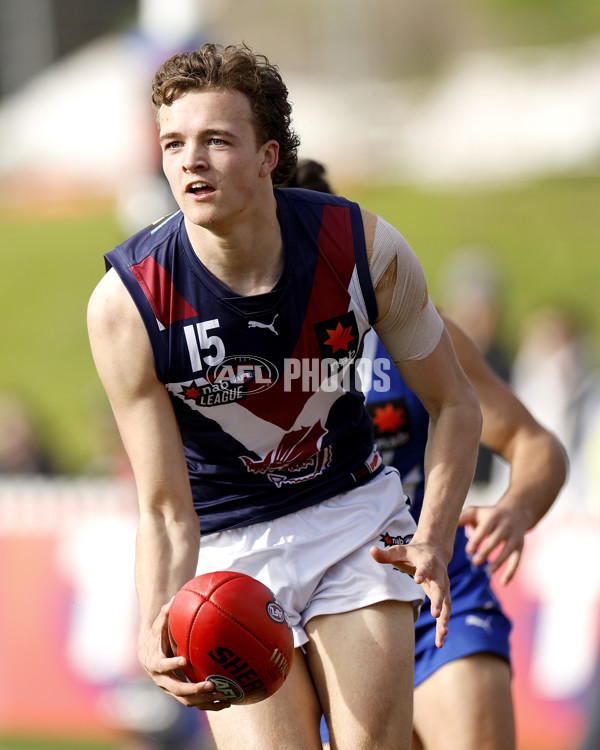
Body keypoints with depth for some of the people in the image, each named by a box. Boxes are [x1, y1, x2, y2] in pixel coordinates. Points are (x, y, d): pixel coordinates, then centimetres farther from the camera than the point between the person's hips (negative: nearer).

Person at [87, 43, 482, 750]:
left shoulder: (365, 249, -18)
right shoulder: (125, 306, -23)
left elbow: (454, 404, -2)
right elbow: (166, 509, -19)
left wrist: (434, 540, -18)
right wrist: (156, 625, -38)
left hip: (356, 513, 2)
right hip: (228, 545, -1)